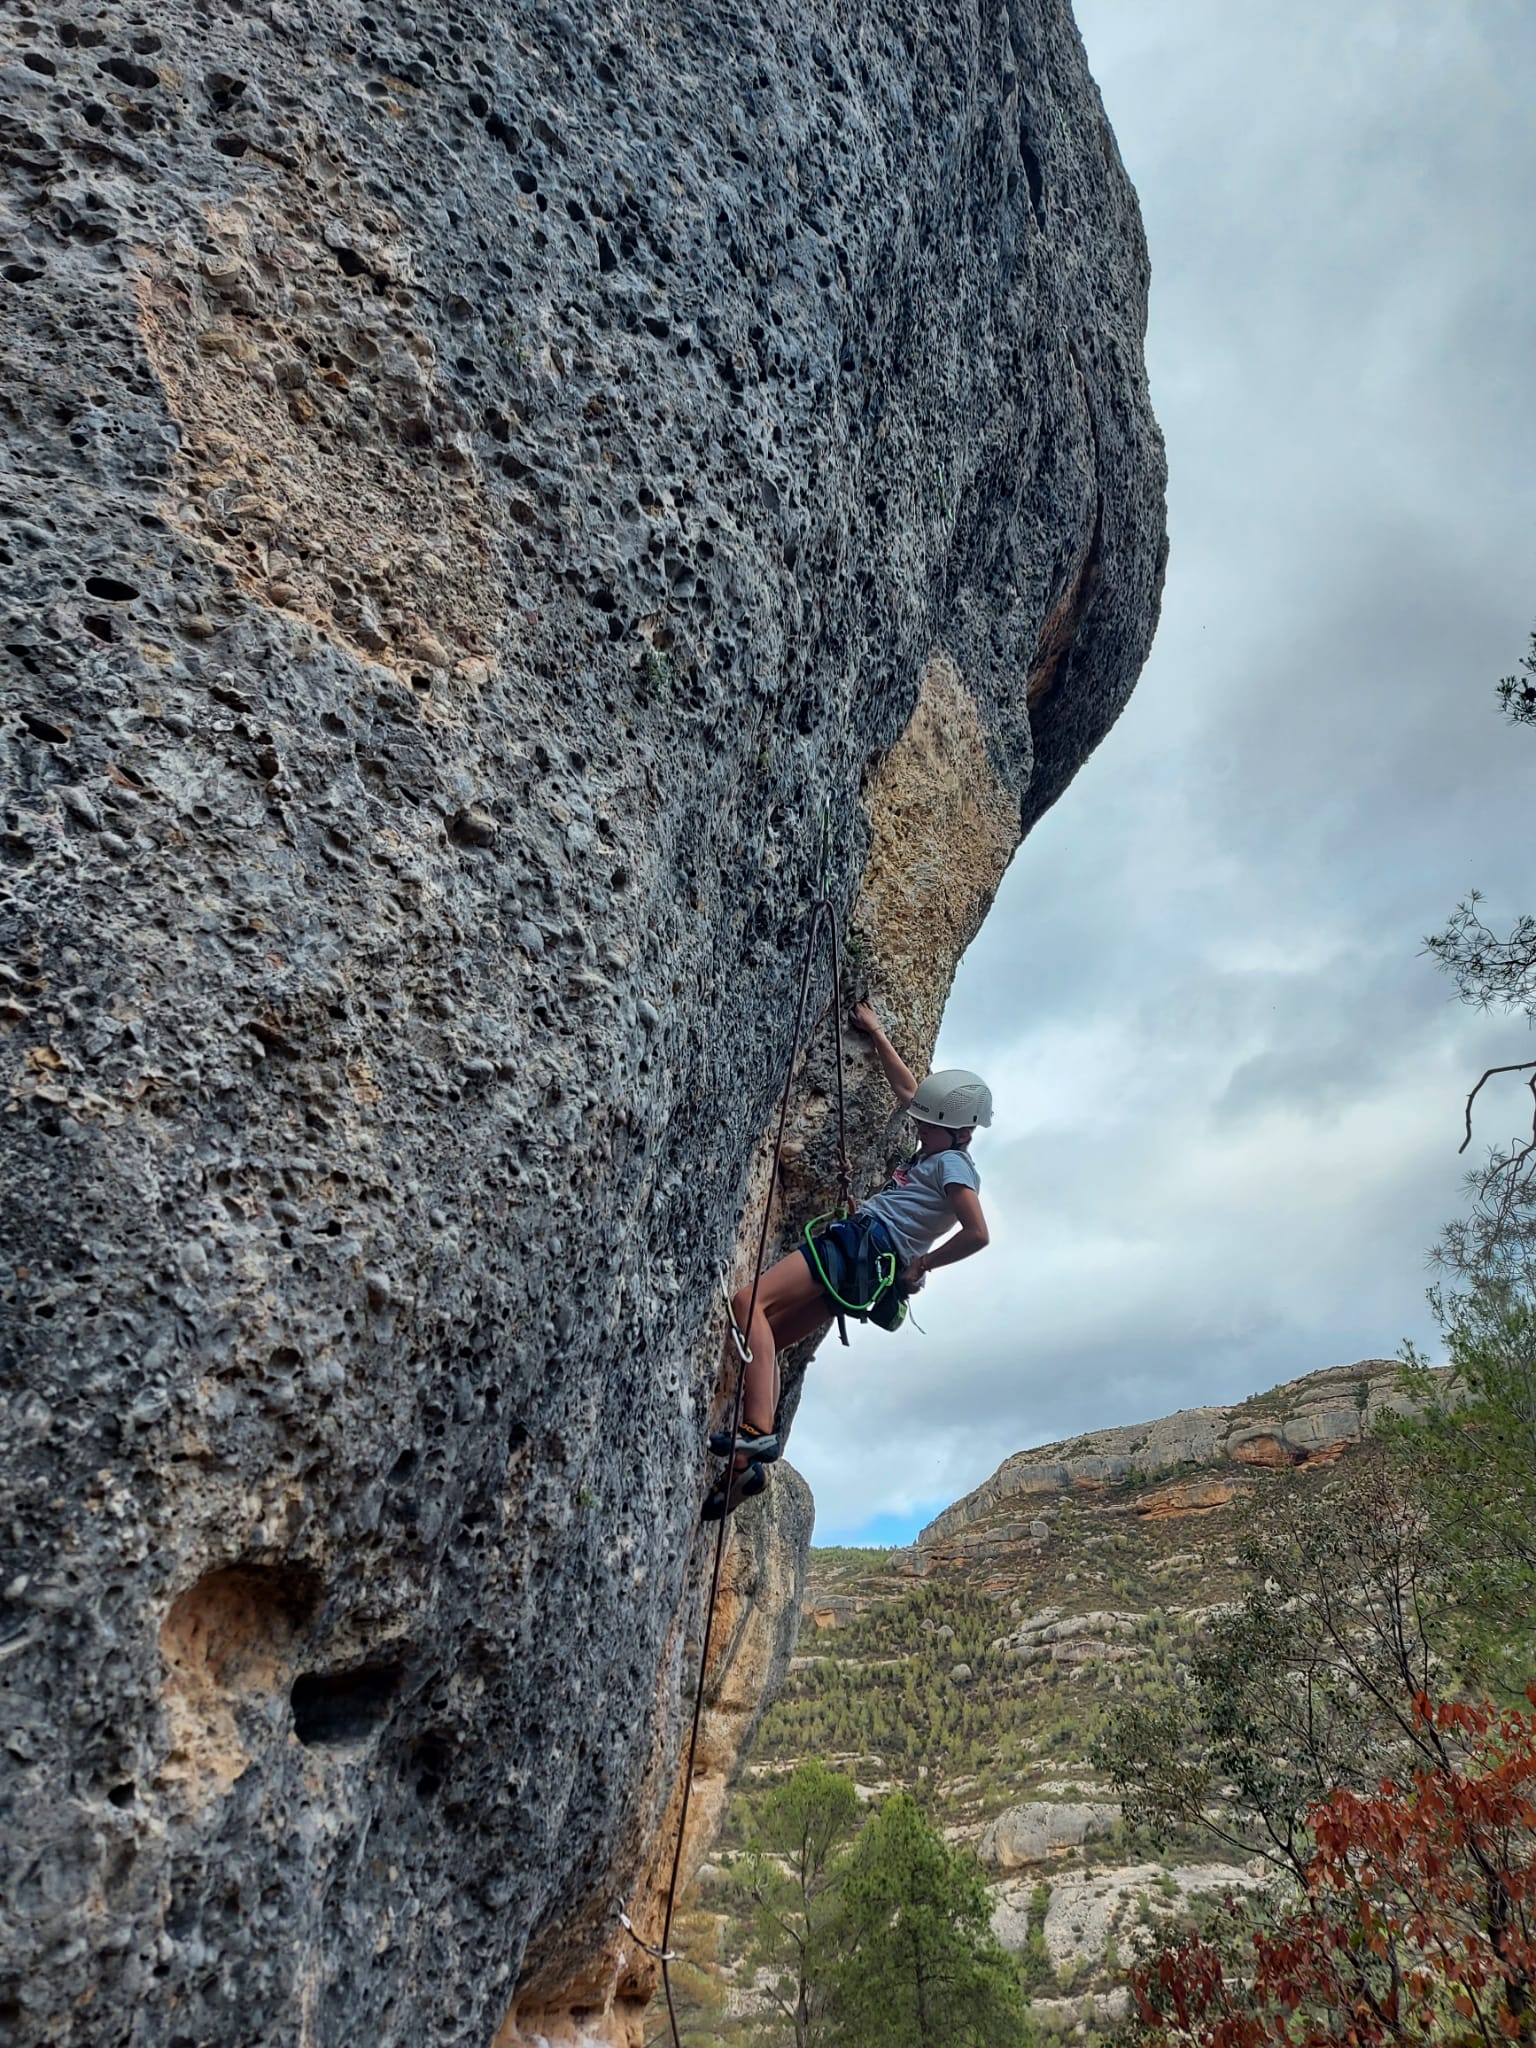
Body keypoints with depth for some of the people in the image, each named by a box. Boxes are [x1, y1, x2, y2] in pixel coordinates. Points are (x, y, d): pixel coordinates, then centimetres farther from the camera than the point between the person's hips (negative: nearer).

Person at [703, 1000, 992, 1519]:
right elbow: (908, 1089, 33)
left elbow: (978, 1234, -19)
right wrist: (874, 1032, 36)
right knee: (765, 1340, 5)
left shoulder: (953, 1165, -6)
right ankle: (751, 1460, 1)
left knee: (748, 1302, -25)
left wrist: (922, 1265, -8)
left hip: (864, 1246, -11)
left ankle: (758, 1432, -37)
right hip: (857, 1264, 11)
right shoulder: (937, 1149, 21)